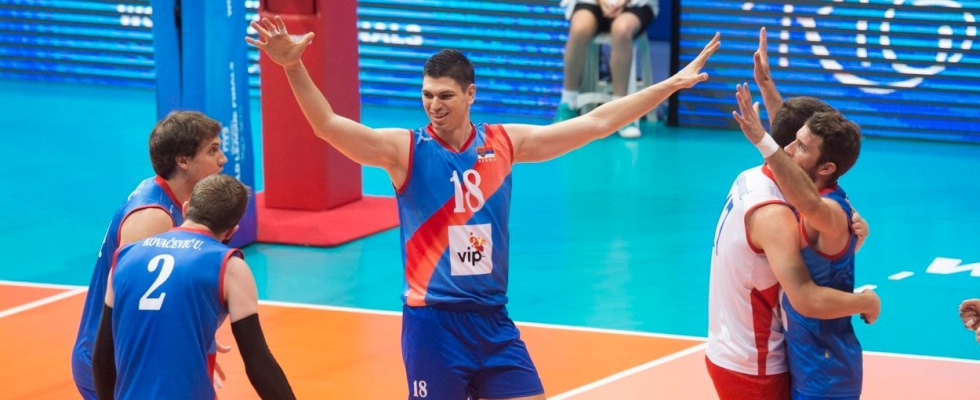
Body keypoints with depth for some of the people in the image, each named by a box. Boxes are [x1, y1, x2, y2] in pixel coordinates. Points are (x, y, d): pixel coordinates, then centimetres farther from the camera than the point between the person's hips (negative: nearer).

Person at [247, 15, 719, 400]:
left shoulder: (504, 143, 3)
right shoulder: (405, 150, -8)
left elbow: (595, 123, 7)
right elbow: (329, 126, -22)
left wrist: (671, 84, 8)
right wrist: (293, 67, -38)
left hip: (493, 319, 4)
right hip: (432, 321, -4)